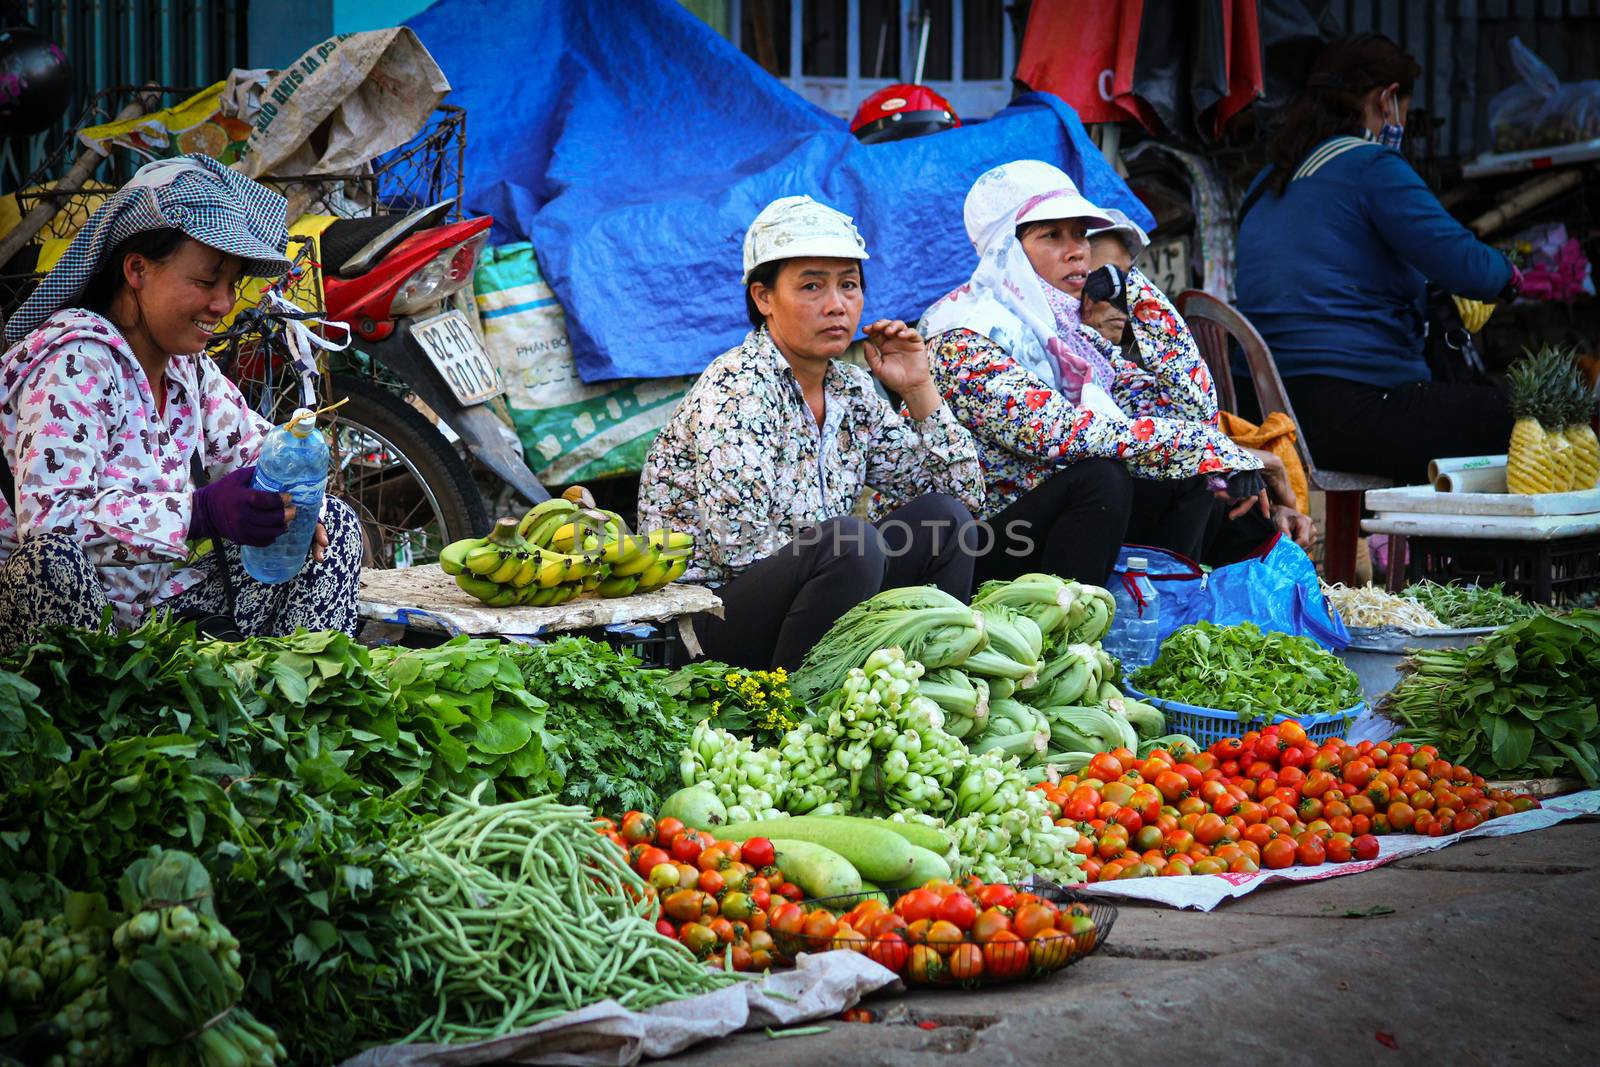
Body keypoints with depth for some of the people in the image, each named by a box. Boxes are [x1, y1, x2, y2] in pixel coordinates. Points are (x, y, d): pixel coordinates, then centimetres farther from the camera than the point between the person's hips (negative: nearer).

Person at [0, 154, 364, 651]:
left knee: (334, 522, 5)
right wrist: (201, 512, -38)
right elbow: (47, 519, -29)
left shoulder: (187, 365, 8)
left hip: (163, 611, 8)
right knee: (51, 558, -41)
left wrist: (288, 500, -8)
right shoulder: (76, 361, -17)